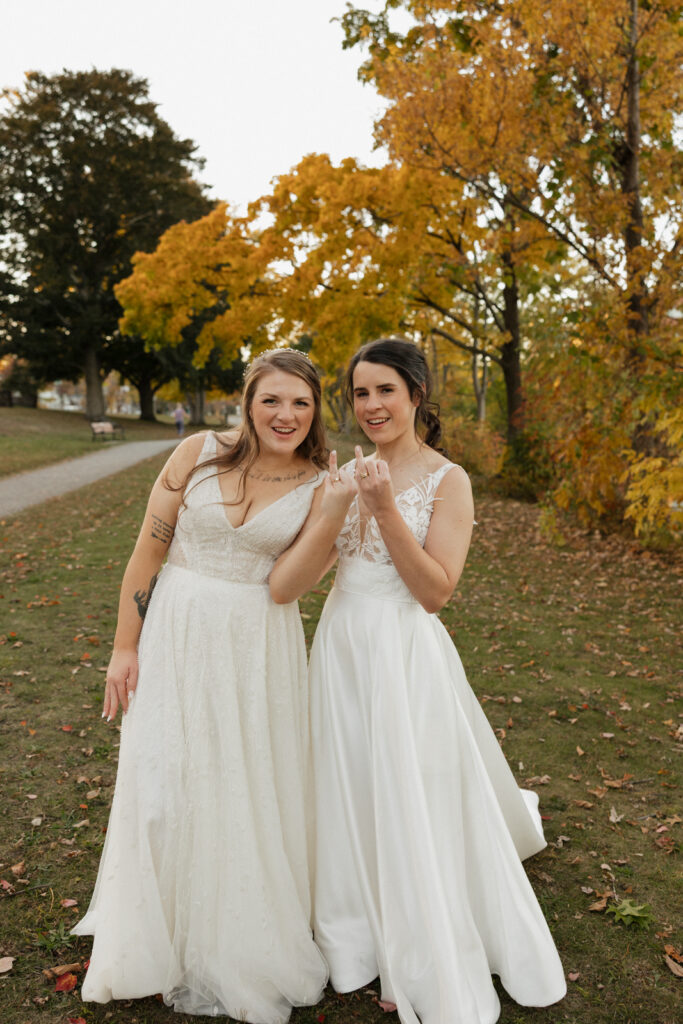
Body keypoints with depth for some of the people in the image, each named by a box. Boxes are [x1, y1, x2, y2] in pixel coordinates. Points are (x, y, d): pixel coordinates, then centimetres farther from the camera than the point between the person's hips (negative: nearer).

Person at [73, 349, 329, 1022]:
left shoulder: (318, 486, -3)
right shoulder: (199, 454, -6)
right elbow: (148, 549, -2)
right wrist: (124, 646, -2)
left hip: (260, 645, 0)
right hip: (177, 637, 0)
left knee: (252, 788, 11)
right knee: (167, 783, 9)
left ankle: (245, 946, 37)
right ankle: (171, 943, 36)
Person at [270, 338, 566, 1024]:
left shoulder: (447, 481, -8)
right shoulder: (349, 474, 6)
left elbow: (436, 590, -16)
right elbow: (288, 583, 2)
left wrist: (384, 509, -23)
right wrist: (332, 513, -15)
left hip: (406, 655, -5)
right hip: (341, 648, 5)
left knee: (410, 809, 6)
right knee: (350, 801, 17)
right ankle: (363, 941, 42)